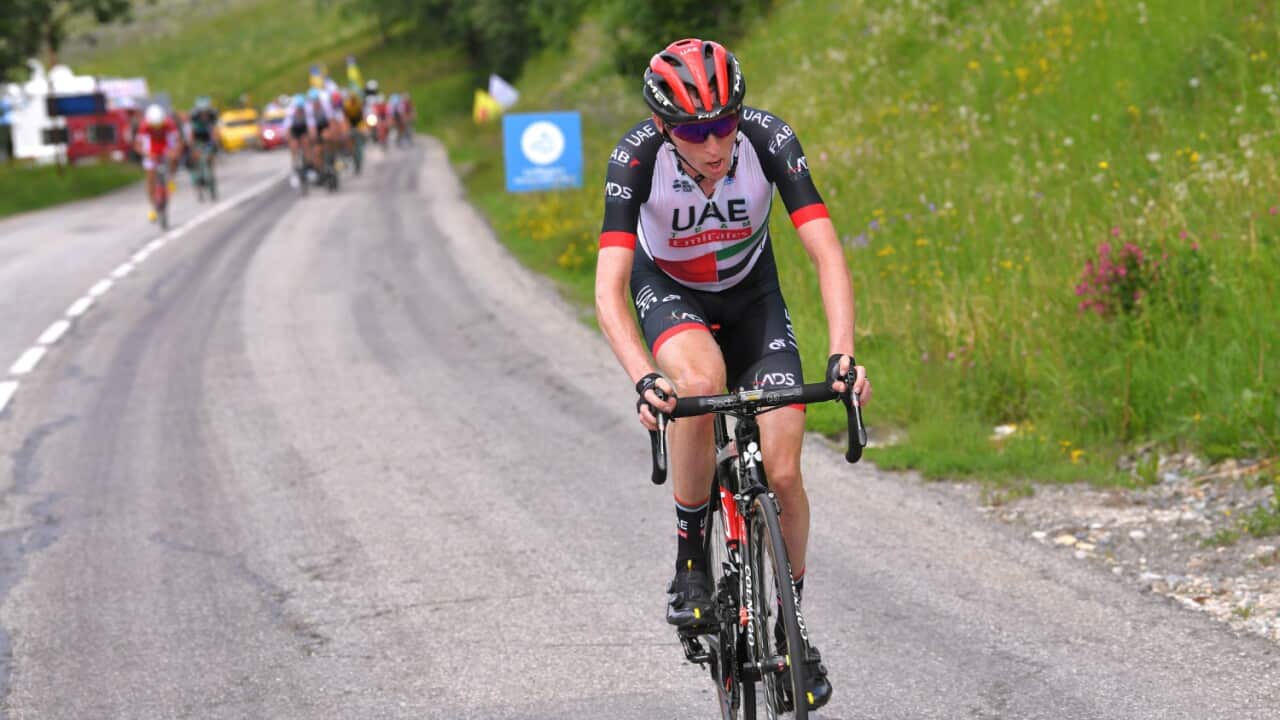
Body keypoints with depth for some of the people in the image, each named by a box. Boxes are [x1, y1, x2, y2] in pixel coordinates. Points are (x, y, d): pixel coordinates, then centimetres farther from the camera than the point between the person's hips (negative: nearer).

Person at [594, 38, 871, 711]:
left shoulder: (768, 138, -30)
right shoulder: (638, 156, -32)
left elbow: (827, 254, -32)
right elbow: (608, 289, -37)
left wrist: (842, 355, -46)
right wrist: (642, 379, -53)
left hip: (751, 292, 1)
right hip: (667, 290, -1)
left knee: (782, 472, -9)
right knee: (699, 380, -37)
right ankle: (690, 560, -17)